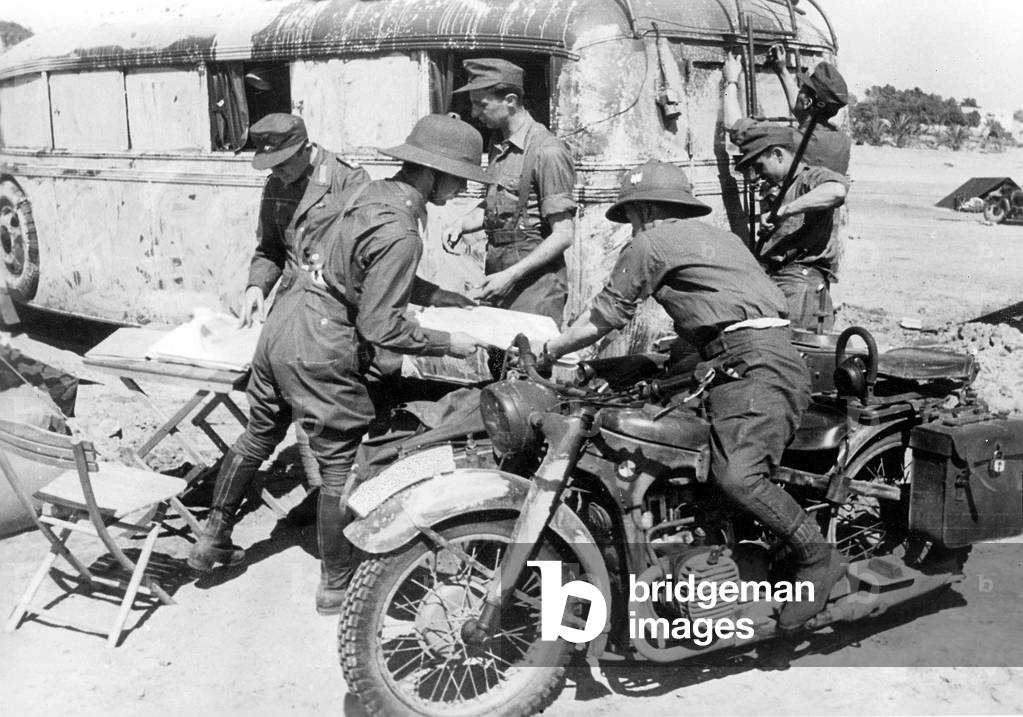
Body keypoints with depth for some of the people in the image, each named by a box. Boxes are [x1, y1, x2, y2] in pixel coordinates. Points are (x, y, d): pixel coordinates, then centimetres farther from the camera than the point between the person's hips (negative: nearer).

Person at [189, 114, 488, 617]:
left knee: (258, 437, 25)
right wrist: (447, 344, -10)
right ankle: (336, 585, 22)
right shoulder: (399, 234, -21)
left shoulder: (367, 193, 7)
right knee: (342, 470, 6)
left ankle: (213, 540, 41)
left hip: (280, 328, 9)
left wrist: (449, 300, 16)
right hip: (319, 354, -9)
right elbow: (380, 327, -21)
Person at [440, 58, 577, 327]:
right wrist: (462, 223, 5)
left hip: (534, 281, -8)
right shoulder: (498, 148, 12)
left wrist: (511, 275, -20)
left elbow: (563, 235, -17)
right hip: (500, 277, 8)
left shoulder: (547, 151, -15)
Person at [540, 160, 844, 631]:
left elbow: (603, 319, 7)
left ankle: (818, 557, -14)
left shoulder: (650, 242, 4)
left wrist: (549, 351, 20)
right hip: (773, 352, 10)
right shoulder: (716, 236, 31)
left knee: (738, 477, -21)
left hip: (753, 364, -10)